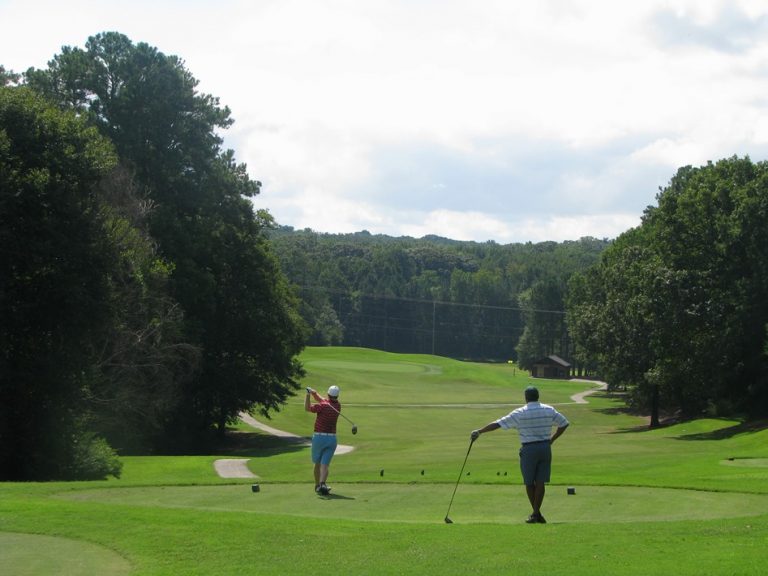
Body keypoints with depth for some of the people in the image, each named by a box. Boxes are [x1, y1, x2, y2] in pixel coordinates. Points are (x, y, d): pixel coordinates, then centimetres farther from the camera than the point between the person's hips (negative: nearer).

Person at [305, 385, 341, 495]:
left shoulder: (323, 406, -12)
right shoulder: (337, 406, 6)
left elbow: (307, 408, 1)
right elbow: (322, 400, 15)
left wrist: (308, 395, 2)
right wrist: (314, 393, -2)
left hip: (319, 437, -3)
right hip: (332, 438, 3)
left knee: (317, 463, 17)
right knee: (325, 465, -4)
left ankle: (317, 485, 25)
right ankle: (322, 484, -27)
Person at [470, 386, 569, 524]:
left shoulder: (519, 413, -6)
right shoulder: (549, 410, 3)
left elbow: (498, 424, -6)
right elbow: (564, 423, 12)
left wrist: (479, 431, 0)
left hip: (529, 449, -3)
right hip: (545, 448, 3)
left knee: (529, 483, 10)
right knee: (540, 482, 5)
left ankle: (536, 513, 13)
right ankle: (536, 513, 1)